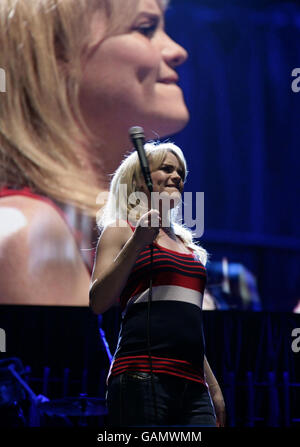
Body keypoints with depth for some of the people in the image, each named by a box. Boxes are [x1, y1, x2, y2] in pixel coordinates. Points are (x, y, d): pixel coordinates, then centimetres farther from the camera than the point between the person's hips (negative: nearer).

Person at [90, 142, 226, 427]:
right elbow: (98, 302, -6)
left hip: (193, 387, 6)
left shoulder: (186, 244, 25)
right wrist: (137, 243, -13)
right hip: (141, 378, -6)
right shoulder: (120, 232, 8)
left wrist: (215, 390, 26)